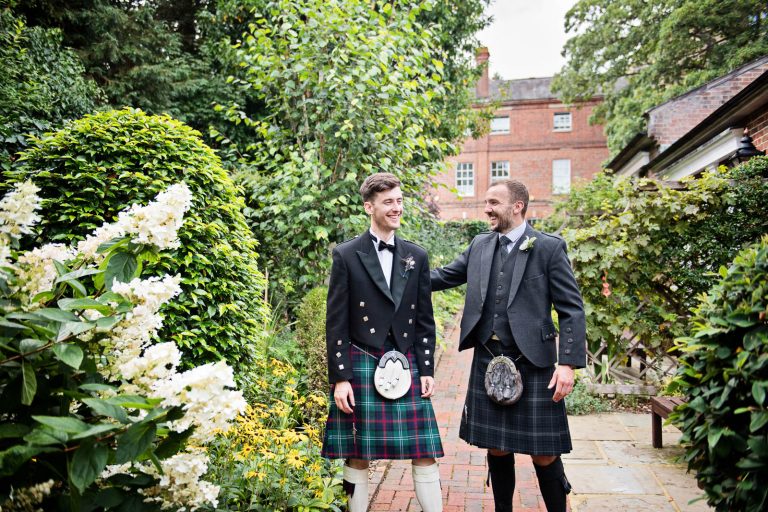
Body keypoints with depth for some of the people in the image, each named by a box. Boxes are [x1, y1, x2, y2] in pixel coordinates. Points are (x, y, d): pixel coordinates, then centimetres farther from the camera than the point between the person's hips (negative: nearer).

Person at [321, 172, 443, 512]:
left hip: (406, 366, 3)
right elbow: (336, 323, -3)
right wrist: (340, 378, -7)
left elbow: (425, 319, 10)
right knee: (358, 456, 6)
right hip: (362, 366, -2)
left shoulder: (416, 256, 8)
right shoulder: (346, 256, -2)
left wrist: (426, 370, 5)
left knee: (425, 453, 5)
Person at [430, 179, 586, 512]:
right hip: (487, 360, 4)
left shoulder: (550, 247, -5)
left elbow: (572, 309, -7)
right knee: (496, 448, 14)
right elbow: (444, 276, 16)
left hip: (532, 362, -4)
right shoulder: (480, 245, 9)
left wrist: (568, 363, -14)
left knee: (544, 454, 2)